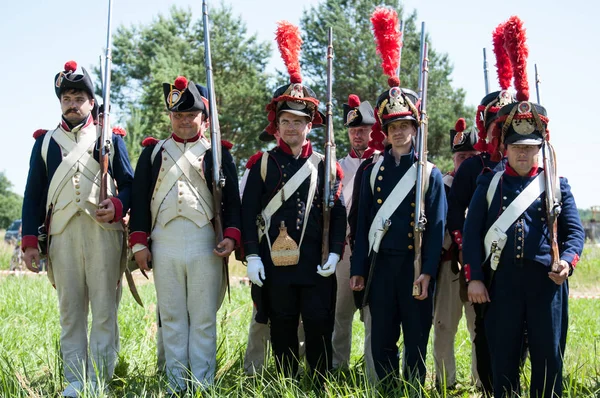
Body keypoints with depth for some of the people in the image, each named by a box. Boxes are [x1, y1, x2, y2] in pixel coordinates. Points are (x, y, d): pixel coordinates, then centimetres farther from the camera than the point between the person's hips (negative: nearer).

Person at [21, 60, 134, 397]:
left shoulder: (109, 139, 12)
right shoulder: (46, 141, 16)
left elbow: (130, 184, 9)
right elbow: (34, 195, 13)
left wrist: (118, 205, -13)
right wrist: (30, 241, 5)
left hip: (103, 233, -2)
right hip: (62, 233, 2)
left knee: (104, 311, -2)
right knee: (70, 312, 3)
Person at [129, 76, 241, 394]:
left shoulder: (218, 153, 8)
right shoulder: (153, 152, 13)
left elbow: (232, 199, 4)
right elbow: (139, 199, 9)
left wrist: (231, 236, -9)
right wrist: (139, 243, 1)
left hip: (206, 245, -2)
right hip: (164, 244, 2)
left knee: (203, 319, 1)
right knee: (171, 317, 6)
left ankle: (202, 385, 7)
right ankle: (176, 385, 12)